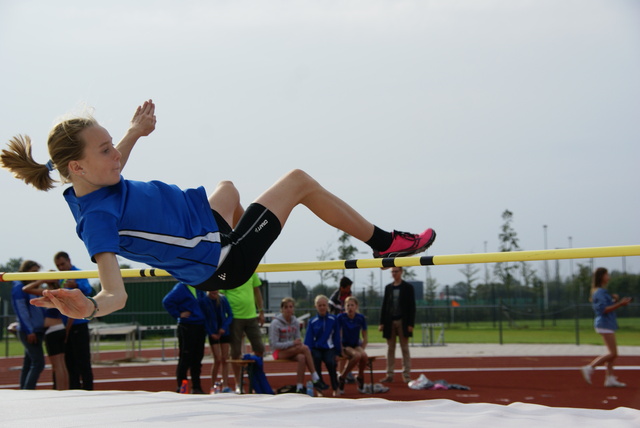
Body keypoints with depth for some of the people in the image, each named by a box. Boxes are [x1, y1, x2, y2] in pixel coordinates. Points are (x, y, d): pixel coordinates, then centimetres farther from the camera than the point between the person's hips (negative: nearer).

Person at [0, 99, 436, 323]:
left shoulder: (88, 184, -8)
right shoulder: (96, 218, -35)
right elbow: (116, 295, -42)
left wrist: (134, 133, 18)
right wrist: (87, 307, -63)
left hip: (205, 226, 9)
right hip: (221, 265, -9)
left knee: (228, 188, 41)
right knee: (299, 181, 2)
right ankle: (385, 241, 19)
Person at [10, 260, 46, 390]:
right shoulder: (19, 287, -8)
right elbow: (21, 310, -15)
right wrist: (29, 331, -19)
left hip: (36, 331, 9)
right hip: (29, 332, -9)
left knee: (28, 364, 9)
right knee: (38, 363, -15)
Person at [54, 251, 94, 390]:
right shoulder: (61, 279, 16)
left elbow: (87, 290, -28)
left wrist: (76, 285, -47)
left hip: (79, 324, -8)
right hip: (66, 326, 8)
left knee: (82, 361, -7)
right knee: (70, 361, 10)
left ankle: (88, 388, -5)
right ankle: (74, 389, 15)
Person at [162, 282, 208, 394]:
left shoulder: (198, 288, 12)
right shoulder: (181, 288, -11)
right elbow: (167, 301, -21)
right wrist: (178, 314, -16)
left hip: (200, 326, 7)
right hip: (186, 327, -7)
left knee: (197, 357, 10)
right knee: (185, 357, -4)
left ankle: (196, 387, 17)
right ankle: (181, 387, 3)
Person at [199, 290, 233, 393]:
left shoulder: (223, 299, 1)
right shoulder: (202, 301, -6)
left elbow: (230, 315, 4)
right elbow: (203, 319, -4)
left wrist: (224, 327, -10)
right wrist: (211, 333, -11)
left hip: (224, 333, 3)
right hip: (213, 334, -3)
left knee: (225, 359, 1)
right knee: (218, 360, -8)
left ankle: (225, 386, 3)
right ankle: (213, 386, 5)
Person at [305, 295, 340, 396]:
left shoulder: (333, 319, 4)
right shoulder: (312, 322, 4)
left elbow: (336, 337, 5)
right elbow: (308, 339, 1)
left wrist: (337, 352, 0)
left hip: (329, 349, 0)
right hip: (316, 349, 0)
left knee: (330, 362, -30)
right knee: (316, 358, -34)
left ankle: (336, 388, -12)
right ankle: (319, 384, -24)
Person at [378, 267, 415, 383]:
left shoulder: (407, 287, 0)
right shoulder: (388, 287, 11)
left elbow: (412, 307, -4)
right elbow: (384, 305, 10)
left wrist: (410, 324, -11)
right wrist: (382, 322, 3)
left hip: (402, 322, -4)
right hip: (390, 321, 4)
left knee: (405, 349, 0)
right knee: (390, 349, 5)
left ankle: (406, 375, 3)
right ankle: (389, 375, 9)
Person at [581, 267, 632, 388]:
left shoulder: (603, 291, 18)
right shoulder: (599, 292, -14)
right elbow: (603, 309, -22)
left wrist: (615, 300, 5)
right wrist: (619, 304, -24)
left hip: (608, 325, 10)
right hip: (604, 325, -10)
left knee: (612, 353, 10)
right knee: (613, 353, -12)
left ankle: (610, 378, 10)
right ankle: (590, 368, -9)